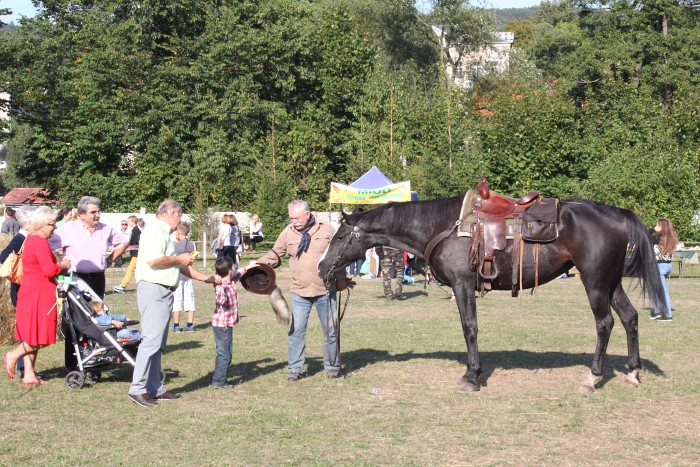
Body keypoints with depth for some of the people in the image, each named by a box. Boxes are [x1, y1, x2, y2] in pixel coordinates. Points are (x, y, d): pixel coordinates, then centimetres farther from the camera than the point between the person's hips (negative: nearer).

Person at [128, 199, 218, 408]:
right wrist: (178, 259, -9)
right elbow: (153, 260, -24)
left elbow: (181, 267, 29)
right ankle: (138, 389, -12)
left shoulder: (164, 233, 23)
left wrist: (208, 279, 31)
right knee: (151, 341, -13)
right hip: (153, 289, -11)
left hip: (163, 292, 11)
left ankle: (155, 388, 15)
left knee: (158, 343, 11)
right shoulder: (155, 231, -9)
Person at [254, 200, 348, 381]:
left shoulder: (326, 229, -3)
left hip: (325, 290, -1)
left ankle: (332, 366, 21)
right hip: (300, 291, 1)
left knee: (330, 329, 8)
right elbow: (274, 254, 7)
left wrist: (341, 279, 4)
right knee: (296, 330, -2)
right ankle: (295, 368, 9)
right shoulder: (288, 232, -1)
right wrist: (258, 264, -7)